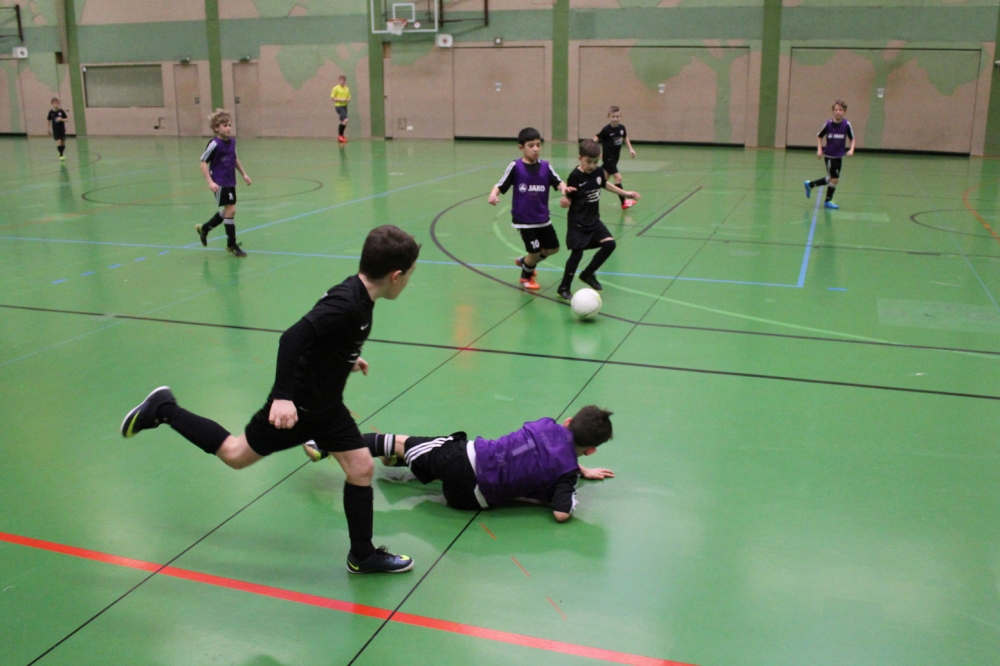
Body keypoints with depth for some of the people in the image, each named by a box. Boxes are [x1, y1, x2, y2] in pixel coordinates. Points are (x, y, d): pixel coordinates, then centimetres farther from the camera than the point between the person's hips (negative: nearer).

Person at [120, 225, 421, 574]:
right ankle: (163, 410, 27)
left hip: (327, 405, 8)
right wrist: (282, 397, -41)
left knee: (362, 467, 5)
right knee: (235, 454, 11)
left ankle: (363, 556, 20)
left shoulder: (359, 296, -2)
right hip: (296, 406, -8)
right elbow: (292, 338, -38)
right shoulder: (345, 303, -31)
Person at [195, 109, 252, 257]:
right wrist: (210, 182, -22)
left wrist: (244, 174, 17)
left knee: (227, 211, 16)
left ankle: (204, 229, 38)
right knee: (230, 210, -9)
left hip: (230, 182, 8)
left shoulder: (232, 142, 5)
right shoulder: (215, 144, -16)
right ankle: (231, 245, 2)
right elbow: (203, 163, -14)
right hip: (219, 183, -8)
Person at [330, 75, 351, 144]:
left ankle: (339, 137, 22)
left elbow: (349, 98, 18)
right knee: (345, 120, -20)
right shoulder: (336, 88, -6)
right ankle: (341, 135, -8)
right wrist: (340, 100, -19)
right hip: (338, 106, -7)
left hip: (344, 106, 7)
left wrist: (348, 99, -6)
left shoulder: (347, 89, 11)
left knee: (342, 122, 11)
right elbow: (332, 98, -8)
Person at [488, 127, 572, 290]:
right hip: (523, 219, -5)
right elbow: (500, 186, -8)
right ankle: (526, 277, 27)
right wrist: (493, 195, -29)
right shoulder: (515, 167, -10)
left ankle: (524, 261, 40)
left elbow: (558, 182, -6)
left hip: (543, 218, 5)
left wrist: (564, 188, -28)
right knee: (535, 251, -5)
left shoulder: (545, 166, -1)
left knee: (553, 248, 14)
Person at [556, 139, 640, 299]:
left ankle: (587, 274, 17)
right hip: (577, 221, -6)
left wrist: (625, 193, 23)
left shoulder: (599, 172, -2)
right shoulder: (575, 176, -18)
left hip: (593, 219, 6)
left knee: (609, 244, -2)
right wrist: (564, 202, -36)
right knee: (577, 252, -8)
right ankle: (564, 287, 9)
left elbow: (605, 184, 20)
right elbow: (569, 198, -13)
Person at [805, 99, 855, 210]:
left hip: (839, 156, 3)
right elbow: (819, 136, 4)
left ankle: (810, 185, 30)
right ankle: (828, 200, 14)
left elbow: (852, 139, 3)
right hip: (829, 155, -3)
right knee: (834, 179, -4)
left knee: (831, 179, 11)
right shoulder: (828, 124, -9)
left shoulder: (846, 125, -6)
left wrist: (851, 150, -13)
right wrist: (819, 149, -6)